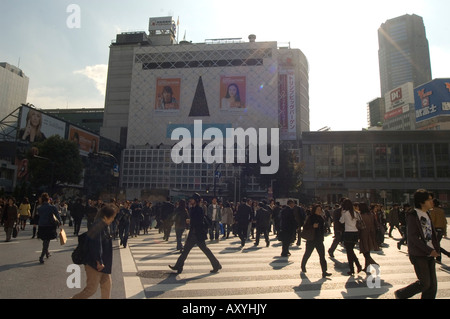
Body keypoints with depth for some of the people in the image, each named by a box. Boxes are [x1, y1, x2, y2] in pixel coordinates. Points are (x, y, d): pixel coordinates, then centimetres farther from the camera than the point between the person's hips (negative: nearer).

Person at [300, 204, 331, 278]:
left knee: (322, 255, -4)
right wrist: (313, 226, -28)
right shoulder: (310, 217, -11)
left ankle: (324, 271, -3)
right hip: (311, 239, -5)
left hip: (319, 240, 5)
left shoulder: (321, 218, 8)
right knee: (307, 254, 10)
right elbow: (305, 227, -16)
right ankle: (303, 266, 32)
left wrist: (322, 236, 12)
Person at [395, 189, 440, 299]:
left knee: (432, 284, 9)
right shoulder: (412, 215, -15)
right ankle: (400, 294, 16)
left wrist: (435, 248, 4)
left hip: (430, 254, 8)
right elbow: (413, 237, -19)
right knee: (425, 283, -3)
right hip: (419, 255, -8)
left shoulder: (427, 214, 11)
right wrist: (429, 250, -19)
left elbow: (432, 233, 16)